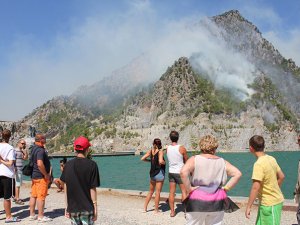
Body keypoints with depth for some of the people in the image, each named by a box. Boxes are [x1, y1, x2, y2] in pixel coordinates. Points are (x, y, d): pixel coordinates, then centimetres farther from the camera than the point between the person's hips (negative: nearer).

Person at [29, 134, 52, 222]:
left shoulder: (34, 148, 11)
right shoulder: (40, 150, -19)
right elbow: (40, 164, -30)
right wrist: (46, 175, -20)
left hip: (34, 176, 10)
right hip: (41, 177, -10)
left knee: (33, 196, 13)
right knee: (41, 197, -3)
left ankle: (32, 215, 21)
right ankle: (41, 216, 3)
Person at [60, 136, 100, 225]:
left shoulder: (68, 165, 1)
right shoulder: (92, 165, -10)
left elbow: (65, 187, 5)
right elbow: (93, 189, -9)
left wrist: (67, 206, 13)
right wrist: (95, 208, -1)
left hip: (72, 207, 4)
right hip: (87, 208, -3)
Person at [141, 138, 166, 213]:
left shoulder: (151, 151, 4)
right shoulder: (160, 151, -11)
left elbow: (142, 158, 3)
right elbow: (160, 161, -27)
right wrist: (164, 162, -7)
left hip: (152, 173, 6)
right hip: (159, 173, -5)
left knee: (151, 191, 19)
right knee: (157, 192, 3)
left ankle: (145, 207, 20)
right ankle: (156, 210, 9)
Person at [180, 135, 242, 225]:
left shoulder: (194, 159, -5)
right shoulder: (222, 162, 4)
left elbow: (183, 172, -22)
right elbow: (238, 174, -1)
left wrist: (189, 189, -11)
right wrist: (226, 188, 2)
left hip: (197, 203, -3)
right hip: (217, 203, 3)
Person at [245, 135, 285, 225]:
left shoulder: (259, 164, -23)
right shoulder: (271, 159, 2)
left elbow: (255, 187, -27)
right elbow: (281, 177, 12)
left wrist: (248, 207, -21)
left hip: (270, 204, -8)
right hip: (275, 200, 8)